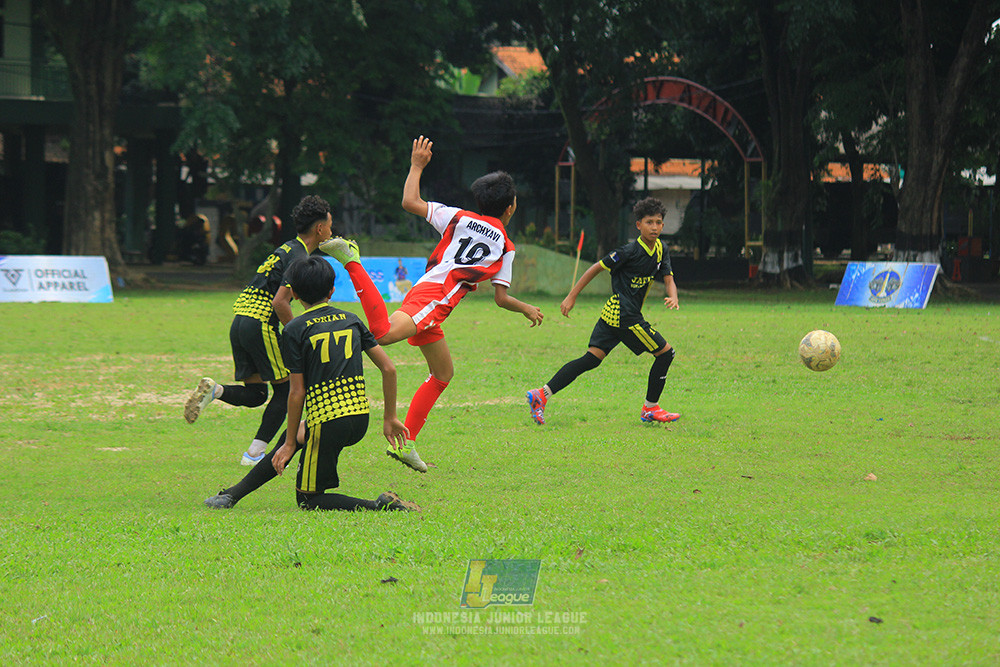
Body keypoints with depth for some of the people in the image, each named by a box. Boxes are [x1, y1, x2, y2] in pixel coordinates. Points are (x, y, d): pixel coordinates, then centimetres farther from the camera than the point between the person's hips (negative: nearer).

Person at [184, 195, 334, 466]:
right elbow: (280, 303, -19)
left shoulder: (286, 249, 20)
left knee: (254, 394, 14)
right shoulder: (299, 258, -10)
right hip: (261, 325, -9)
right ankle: (255, 452, 1)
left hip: (239, 321, 9)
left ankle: (214, 390, -10)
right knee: (285, 390, 4)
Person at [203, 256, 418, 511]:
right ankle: (234, 494, 31)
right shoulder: (351, 320, 11)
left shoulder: (295, 330, -4)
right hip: (360, 419, 6)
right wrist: (390, 418, 17)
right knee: (294, 435, 30)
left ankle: (379, 506, -13)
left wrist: (290, 443, 3)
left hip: (327, 422, -6)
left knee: (308, 499, 7)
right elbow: (389, 369, 8)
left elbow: (297, 392, -6)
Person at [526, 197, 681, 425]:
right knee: (665, 353, 0)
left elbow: (668, 278, 5)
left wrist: (673, 297, -20)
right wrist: (571, 297, -8)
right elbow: (597, 268, -8)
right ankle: (651, 408, 12)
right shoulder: (631, 251, -14)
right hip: (625, 315, -8)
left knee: (591, 359, 3)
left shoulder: (661, 251, 10)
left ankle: (542, 394, -2)